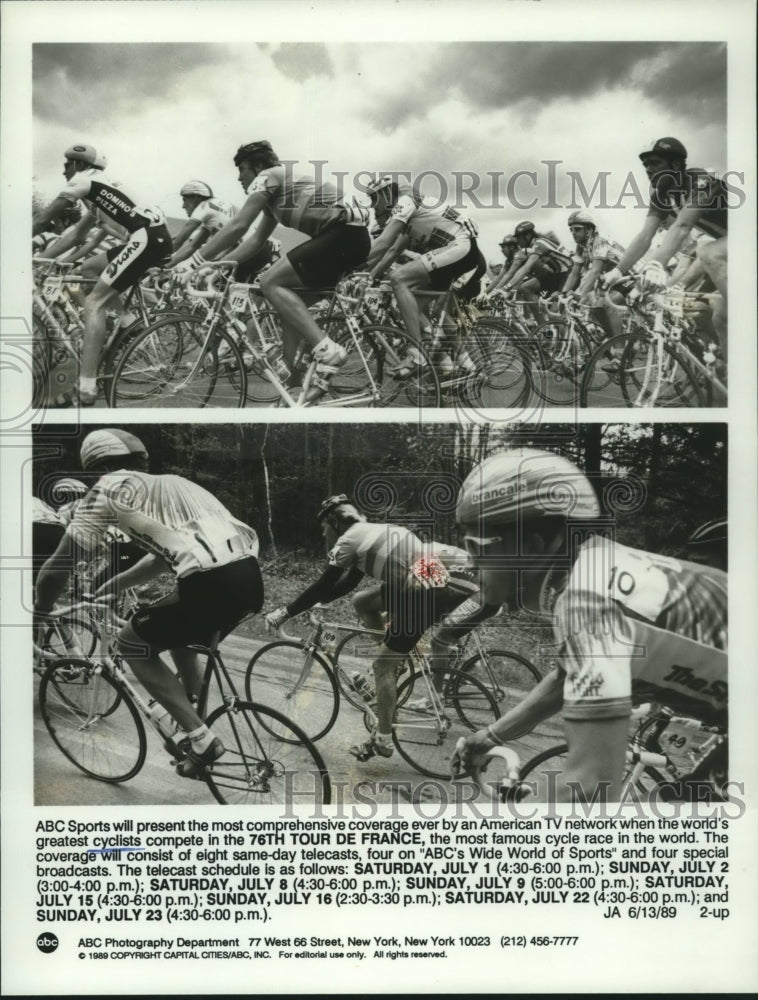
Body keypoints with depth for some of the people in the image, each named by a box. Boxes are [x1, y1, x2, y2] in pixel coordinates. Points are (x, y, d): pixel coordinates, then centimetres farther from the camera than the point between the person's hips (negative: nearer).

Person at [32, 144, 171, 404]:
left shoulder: (83, 179, 5)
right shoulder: (98, 189, 33)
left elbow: (43, 219, 8)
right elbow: (76, 234, 35)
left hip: (147, 237, -9)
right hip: (152, 237, 9)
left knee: (93, 303, -12)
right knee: (89, 268, 23)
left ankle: (86, 391, -21)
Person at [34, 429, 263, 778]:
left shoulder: (110, 487, 9)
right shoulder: (169, 485, 30)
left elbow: (58, 566, 9)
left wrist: (40, 611, 26)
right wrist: (108, 588, 49)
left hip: (212, 586, -8)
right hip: (250, 578, 8)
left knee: (131, 642, 15)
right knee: (177, 634, 34)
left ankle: (202, 741, 10)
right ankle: (203, 719, 39)